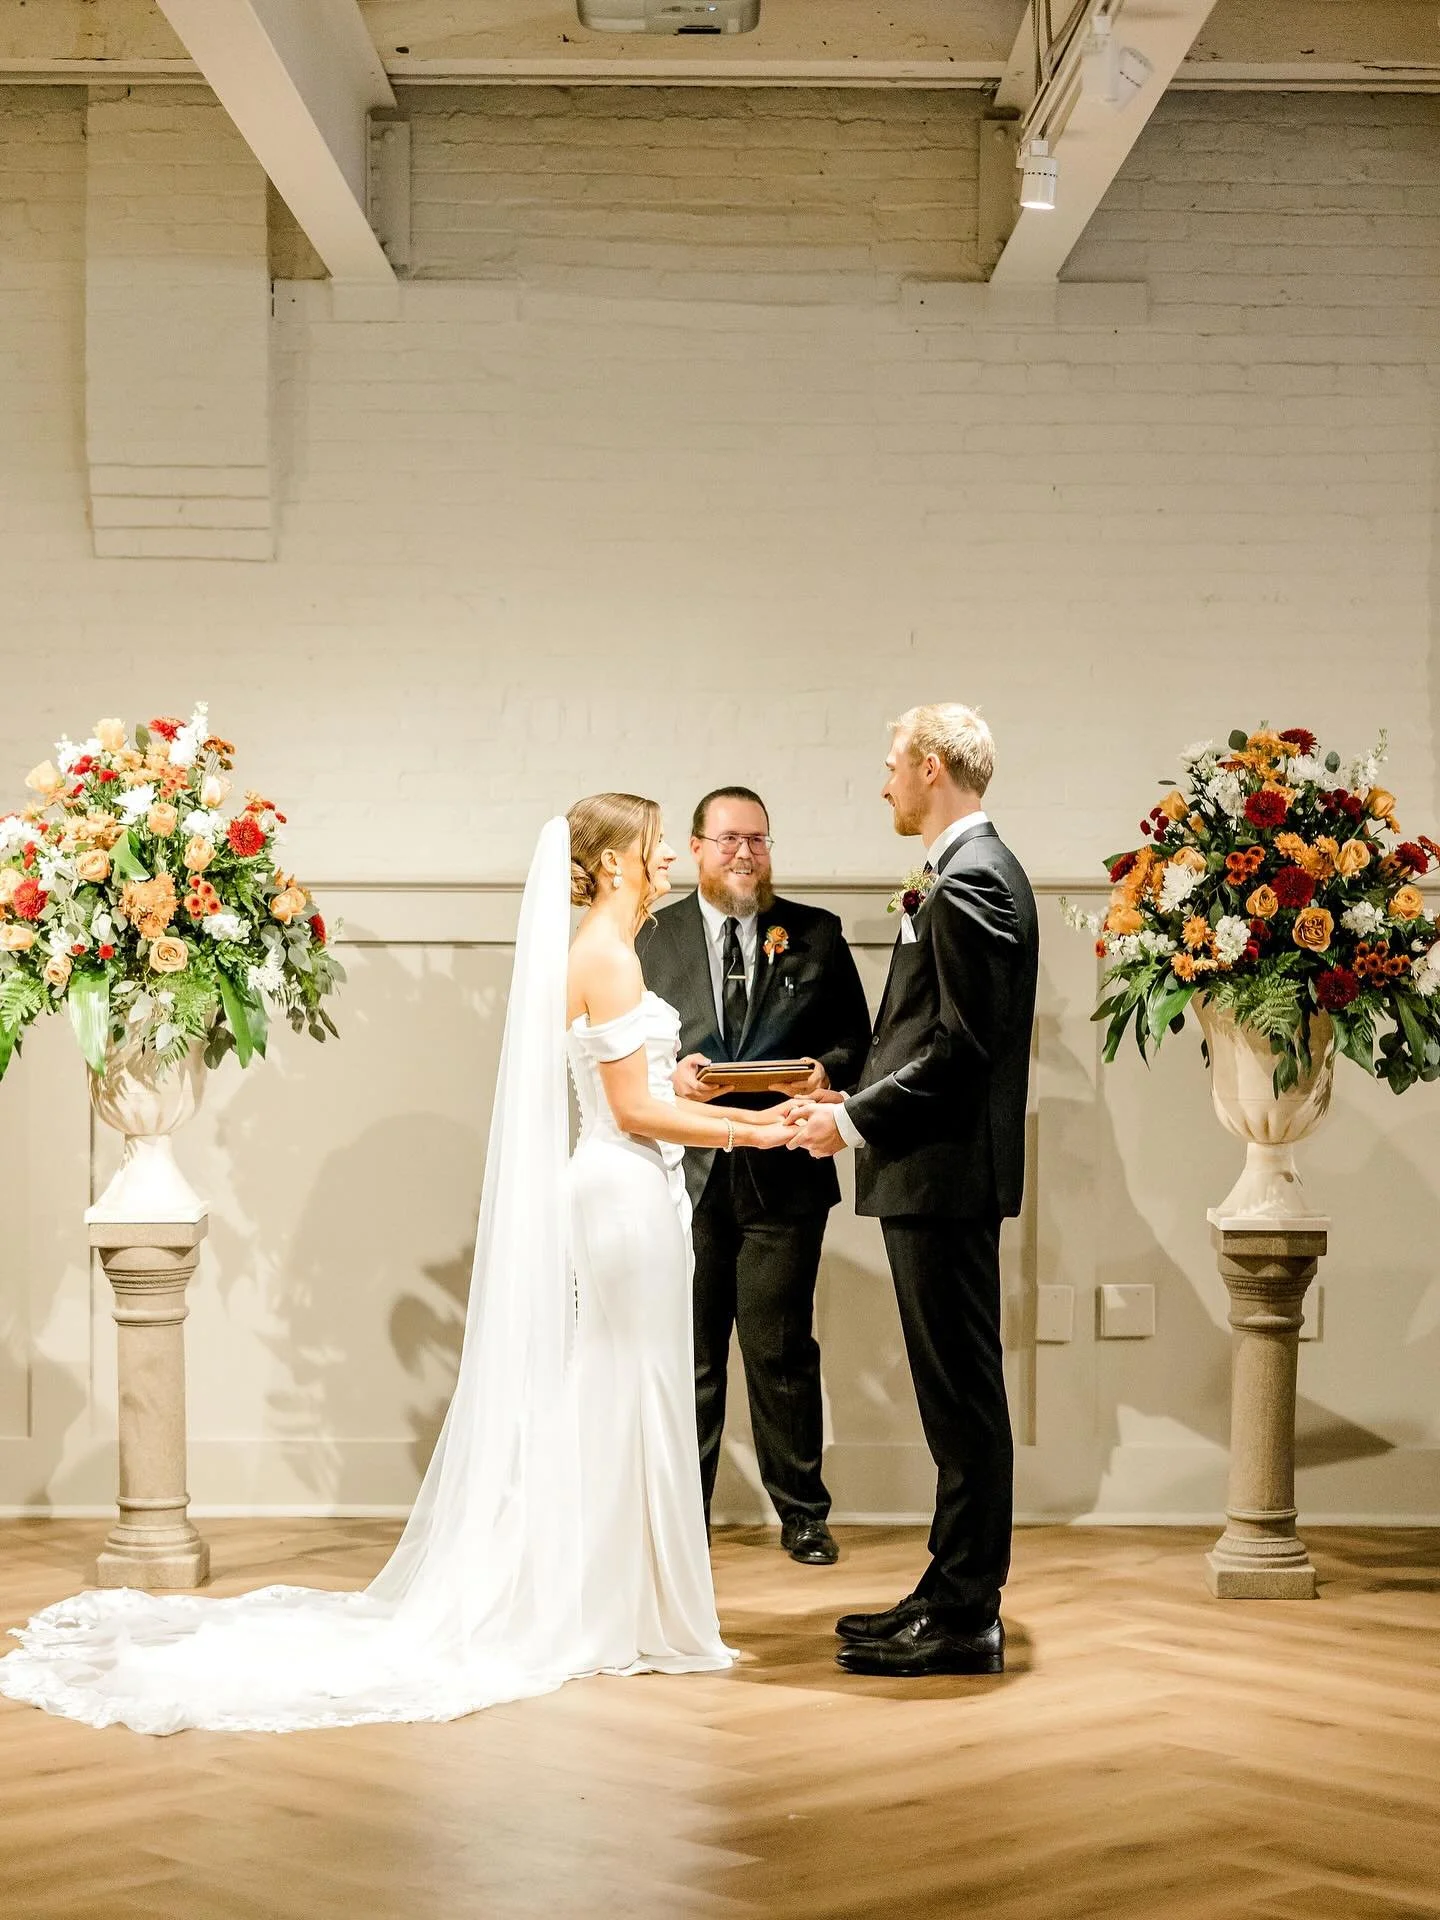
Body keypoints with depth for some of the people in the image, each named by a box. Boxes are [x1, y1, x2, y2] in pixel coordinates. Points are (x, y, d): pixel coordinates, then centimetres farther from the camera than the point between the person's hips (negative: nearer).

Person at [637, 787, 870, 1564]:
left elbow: (856, 1038, 8)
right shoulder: (652, 937, 9)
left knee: (782, 1349, 3)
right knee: (687, 1352, 6)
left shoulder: (816, 933, 8)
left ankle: (802, 1512, 17)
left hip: (783, 1173, -1)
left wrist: (826, 1070, -13)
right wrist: (669, 1074, -13)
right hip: (686, 1174, 1)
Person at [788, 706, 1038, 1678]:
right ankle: (955, 1594, 22)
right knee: (956, 1396, 14)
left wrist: (856, 1121, -15)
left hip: (946, 1174, -11)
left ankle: (966, 1619, 2)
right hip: (936, 1172, 11)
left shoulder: (972, 881, -16)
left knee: (963, 1396, -4)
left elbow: (966, 1044, -21)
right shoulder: (972, 872, 16)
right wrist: (857, 1100, 11)